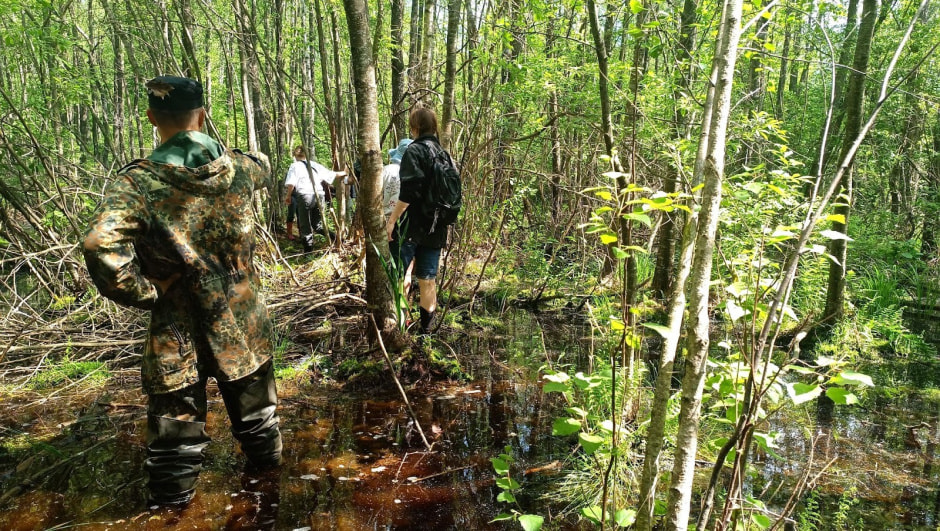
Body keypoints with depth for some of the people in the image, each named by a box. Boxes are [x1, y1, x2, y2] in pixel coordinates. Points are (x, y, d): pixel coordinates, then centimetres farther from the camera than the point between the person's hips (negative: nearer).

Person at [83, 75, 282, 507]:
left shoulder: (137, 183, -18)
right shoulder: (237, 168, -6)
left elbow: (101, 247, -33)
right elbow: (263, 168, 19)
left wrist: (144, 294, -17)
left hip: (178, 331, -3)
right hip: (243, 322, 4)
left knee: (176, 419, 15)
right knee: (253, 404, 25)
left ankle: (172, 497, 31)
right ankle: (265, 461, 46)